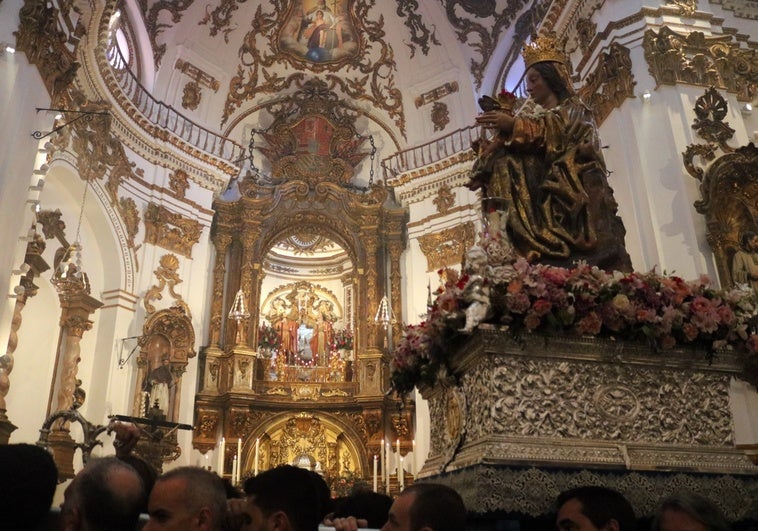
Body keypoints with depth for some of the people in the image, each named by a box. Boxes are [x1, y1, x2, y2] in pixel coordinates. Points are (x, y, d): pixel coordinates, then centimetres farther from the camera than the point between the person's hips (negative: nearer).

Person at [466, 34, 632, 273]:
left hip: (570, 193, -3)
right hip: (538, 194, 3)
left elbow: (556, 130, -12)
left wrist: (514, 125, -20)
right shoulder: (530, 113, 28)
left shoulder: (572, 109, 13)